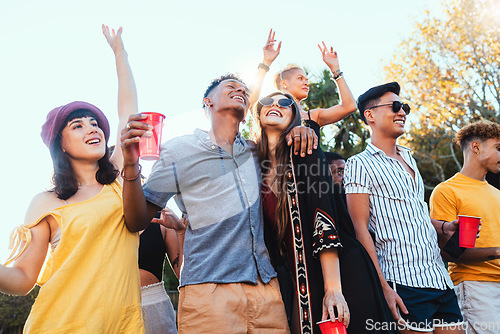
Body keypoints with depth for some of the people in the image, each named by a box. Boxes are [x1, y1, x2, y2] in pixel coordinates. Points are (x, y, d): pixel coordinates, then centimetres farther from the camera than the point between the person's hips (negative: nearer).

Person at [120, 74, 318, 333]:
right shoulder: (179, 150, 2)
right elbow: (138, 221, 1)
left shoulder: (255, 151, 14)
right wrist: (131, 166, -17)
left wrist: (299, 131, 9)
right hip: (208, 290, -4)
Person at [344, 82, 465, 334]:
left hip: (441, 278, 7)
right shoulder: (360, 164, -5)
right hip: (404, 283, -7)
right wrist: (383, 286, -16)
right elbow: (361, 228, -11)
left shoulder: (408, 159, 18)